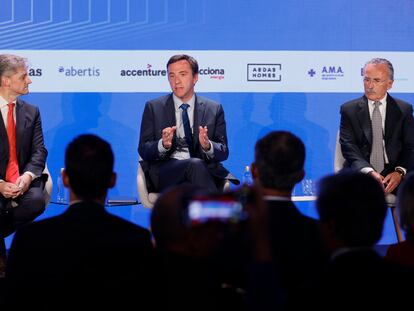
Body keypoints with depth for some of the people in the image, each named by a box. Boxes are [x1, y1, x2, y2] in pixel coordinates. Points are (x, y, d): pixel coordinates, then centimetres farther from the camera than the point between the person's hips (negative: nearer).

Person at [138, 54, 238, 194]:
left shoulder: (214, 109, 15)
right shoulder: (153, 107, 12)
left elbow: (223, 152, 10)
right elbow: (143, 151, 6)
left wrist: (207, 146, -14)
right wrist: (163, 145, -17)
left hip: (204, 169, 1)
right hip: (164, 175, -1)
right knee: (194, 164, -35)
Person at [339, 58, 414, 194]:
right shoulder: (349, 110, 8)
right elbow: (348, 146, -1)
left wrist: (400, 172, -14)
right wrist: (368, 171, -18)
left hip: (393, 174, 1)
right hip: (360, 173, -1)